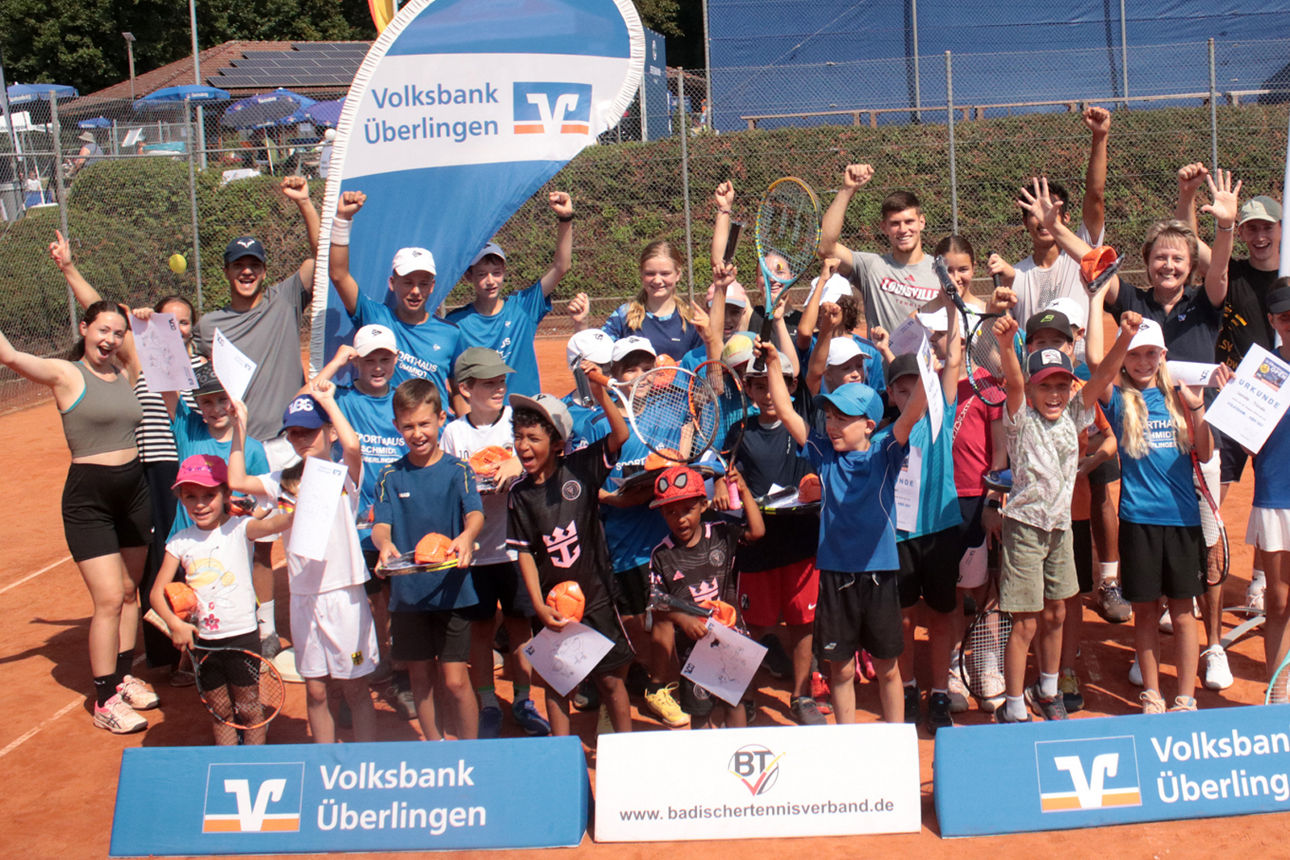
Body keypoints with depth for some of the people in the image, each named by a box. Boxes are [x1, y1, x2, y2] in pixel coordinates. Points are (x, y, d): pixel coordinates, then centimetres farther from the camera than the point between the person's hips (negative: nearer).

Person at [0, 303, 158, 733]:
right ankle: (105, 702, 4)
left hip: (134, 490, 6)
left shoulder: (125, 372, 8)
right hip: (88, 497, -6)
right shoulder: (65, 374, -8)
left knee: (129, 592, 14)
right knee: (109, 600, -7)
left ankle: (124, 677, 29)